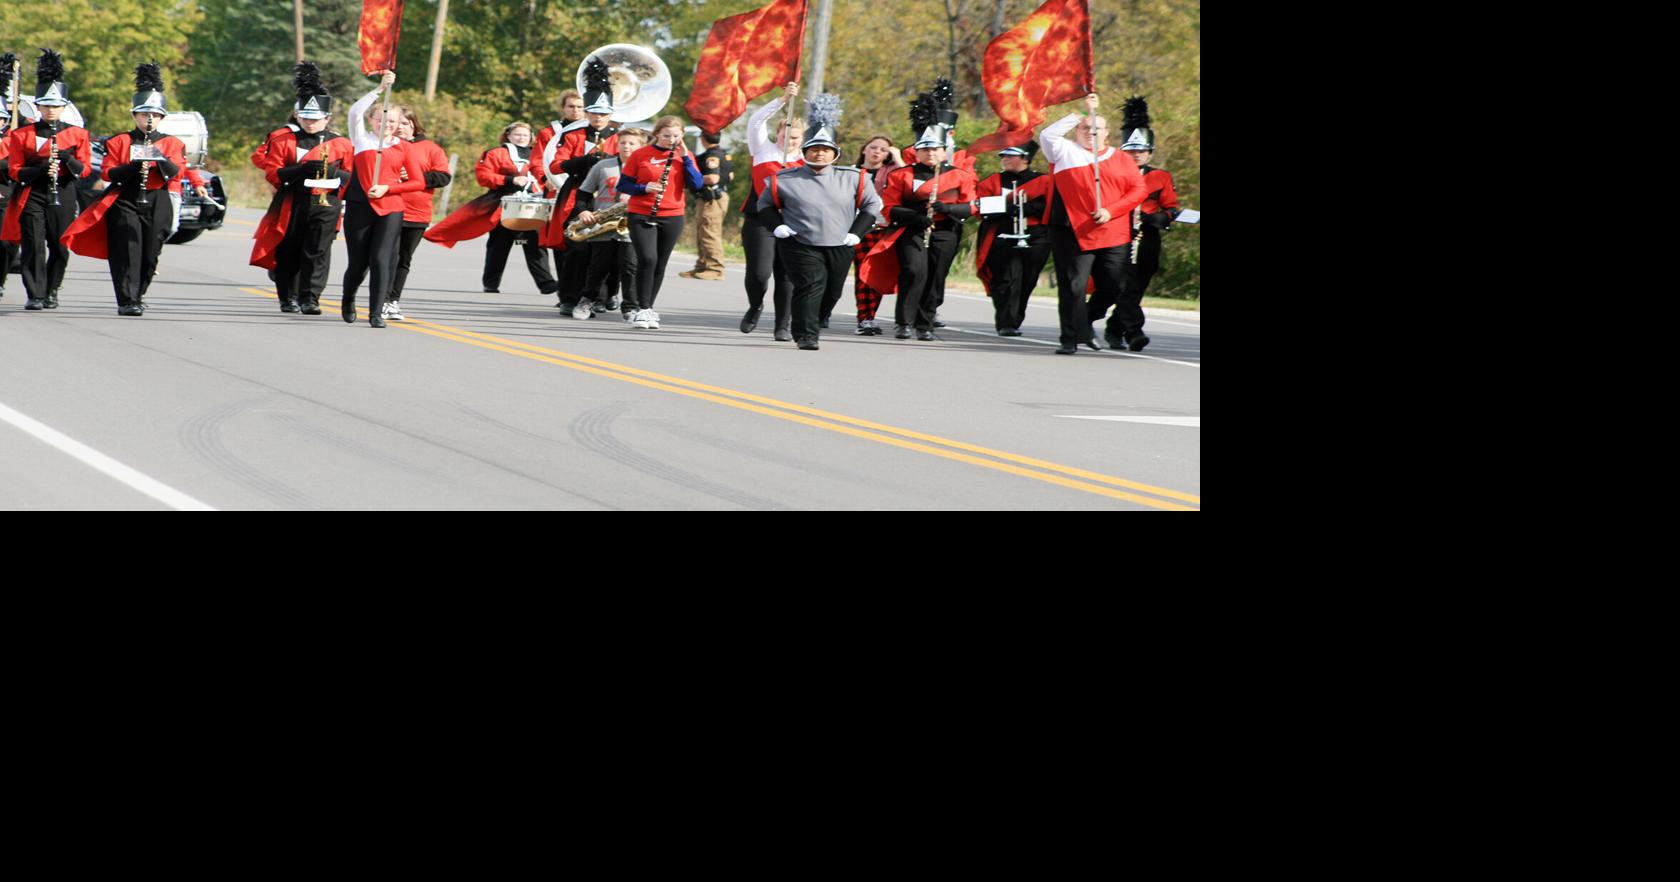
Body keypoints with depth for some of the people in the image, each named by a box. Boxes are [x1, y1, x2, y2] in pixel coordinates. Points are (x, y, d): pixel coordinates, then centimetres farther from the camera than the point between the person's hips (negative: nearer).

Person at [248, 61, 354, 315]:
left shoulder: (340, 144, 8)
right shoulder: (284, 140, 4)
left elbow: (352, 177, 10)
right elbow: (273, 174, -3)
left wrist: (334, 172, -11)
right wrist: (301, 170, -17)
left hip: (326, 204, 0)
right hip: (292, 205, 0)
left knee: (318, 251, -11)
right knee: (288, 253, 6)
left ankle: (310, 299, -13)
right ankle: (288, 298, 21)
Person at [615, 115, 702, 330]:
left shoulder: (685, 156, 7)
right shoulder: (640, 155, -2)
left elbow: (696, 185, -5)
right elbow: (622, 185, 0)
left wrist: (685, 158, -12)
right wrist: (644, 188, -17)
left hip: (672, 218, 3)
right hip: (641, 216, -3)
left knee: (660, 264, 7)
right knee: (647, 259, -18)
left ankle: (649, 309, 20)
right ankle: (643, 309, -12)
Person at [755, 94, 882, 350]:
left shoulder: (853, 179, 3)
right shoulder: (785, 180, -1)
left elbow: (873, 204, 12)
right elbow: (765, 204, 11)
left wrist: (856, 233, 3)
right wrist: (778, 227, -5)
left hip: (839, 248, 3)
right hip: (801, 246, -3)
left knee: (832, 292, 11)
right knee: (810, 287, -17)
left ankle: (815, 323, 36)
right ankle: (806, 335, -14)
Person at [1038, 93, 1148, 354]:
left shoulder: (1121, 160, 13)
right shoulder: (1065, 152, 9)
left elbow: (1138, 190, 6)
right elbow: (1046, 135, -8)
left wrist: (1111, 211, -9)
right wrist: (1080, 114, -6)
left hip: (1114, 235, 2)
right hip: (1073, 233, -2)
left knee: (1114, 288, 2)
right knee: (1072, 288, -6)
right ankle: (1071, 339, -3)